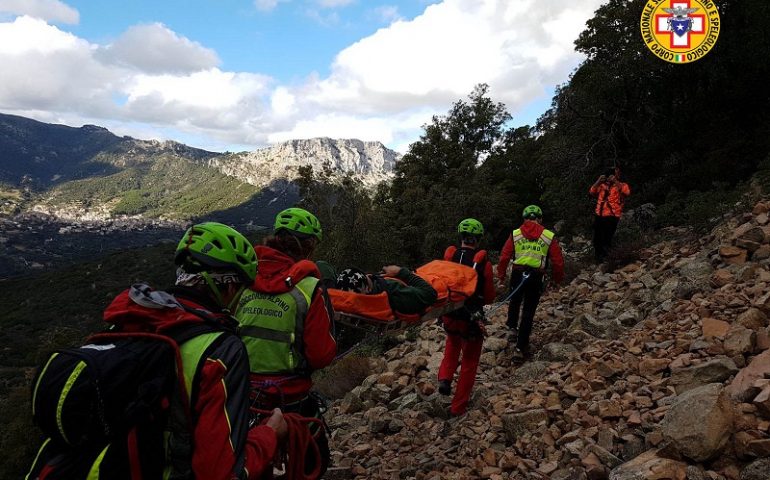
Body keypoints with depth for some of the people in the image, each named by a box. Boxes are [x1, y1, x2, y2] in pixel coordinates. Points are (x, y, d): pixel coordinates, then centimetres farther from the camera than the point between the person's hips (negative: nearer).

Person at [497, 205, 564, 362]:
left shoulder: (515, 234, 3)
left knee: (515, 301, 31)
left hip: (517, 274, 1)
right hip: (536, 277, -1)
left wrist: (501, 276, 12)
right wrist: (558, 278, 19)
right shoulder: (549, 236, 2)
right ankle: (520, 348, 8)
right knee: (528, 312, 7)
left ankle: (513, 327, 25)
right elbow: (558, 261, 4)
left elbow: (504, 257, 0)